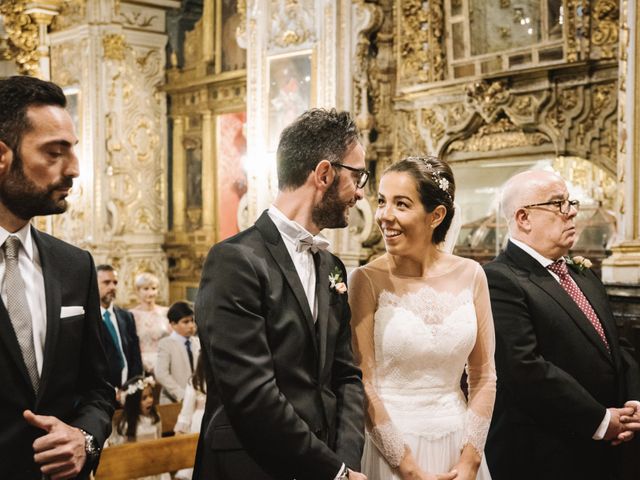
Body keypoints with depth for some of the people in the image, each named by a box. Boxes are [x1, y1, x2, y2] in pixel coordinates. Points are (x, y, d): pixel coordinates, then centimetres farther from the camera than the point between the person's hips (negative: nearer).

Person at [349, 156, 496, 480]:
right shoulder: (367, 280, -11)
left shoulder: (470, 275, -2)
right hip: (391, 444, -3)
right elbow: (363, 385, -11)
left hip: (458, 442, 3)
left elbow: (484, 377, 3)